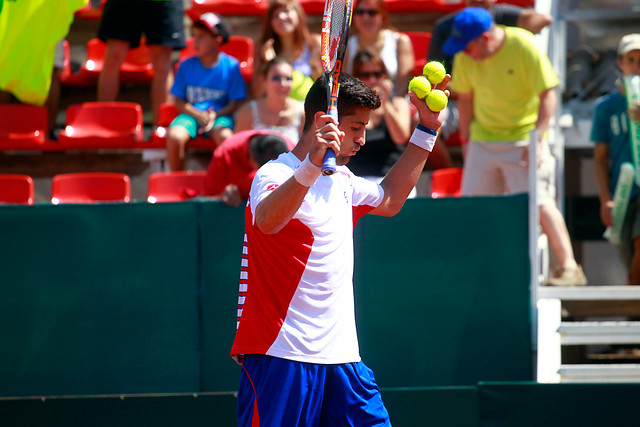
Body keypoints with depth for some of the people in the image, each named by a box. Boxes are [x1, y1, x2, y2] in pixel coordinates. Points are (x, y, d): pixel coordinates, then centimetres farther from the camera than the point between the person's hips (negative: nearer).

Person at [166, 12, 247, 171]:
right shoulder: (187, 65, 7)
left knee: (224, 136, -36)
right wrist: (199, 115, -12)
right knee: (174, 137, -30)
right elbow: (179, 101, 6)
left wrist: (215, 115, -17)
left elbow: (236, 103, 0)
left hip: (220, 115, -2)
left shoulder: (231, 66, 1)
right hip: (191, 114, 2)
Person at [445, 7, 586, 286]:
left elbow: (548, 95, -15)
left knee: (539, 203, -12)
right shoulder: (465, 56, -2)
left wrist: (537, 139, -20)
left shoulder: (524, 47, -17)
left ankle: (569, 268, -9)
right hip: (483, 139, 5)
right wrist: (466, 140, 11)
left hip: (523, 138, -5)